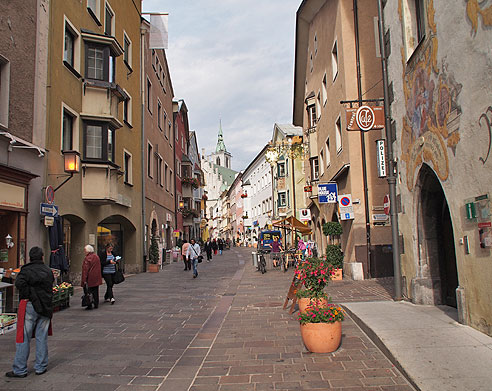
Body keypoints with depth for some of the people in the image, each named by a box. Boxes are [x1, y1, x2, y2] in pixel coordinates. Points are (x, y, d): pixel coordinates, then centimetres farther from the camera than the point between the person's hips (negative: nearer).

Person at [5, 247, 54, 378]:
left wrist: (28, 296, -14)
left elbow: (19, 282, -22)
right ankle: (41, 367, 17)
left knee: (23, 338, 4)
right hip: (45, 307, 4)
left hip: (29, 305, -4)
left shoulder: (26, 270, -6)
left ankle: (20, 370, 8)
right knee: (42, 338, 11)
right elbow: (50, 285, 10)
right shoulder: (48, 271, 10)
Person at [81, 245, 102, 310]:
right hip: (96, 278, 7)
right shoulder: (96, 257, 9)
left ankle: (89, 305, 2)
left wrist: (84, 280, -16)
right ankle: (96, 304, 17)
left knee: (89, 292, 1)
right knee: (96, 291, 12)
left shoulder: (87, 258, -15)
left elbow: (85, 270, -17)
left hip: (90, 278, -7)